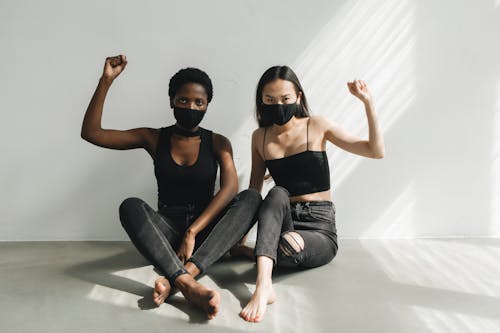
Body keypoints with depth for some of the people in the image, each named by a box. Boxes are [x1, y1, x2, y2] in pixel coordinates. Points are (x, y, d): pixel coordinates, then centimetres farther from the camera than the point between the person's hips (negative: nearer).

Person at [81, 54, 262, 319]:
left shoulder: (218, 143, 2)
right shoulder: (154, 138, 5)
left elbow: (230, 187, -16)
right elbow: (91, 133, -2)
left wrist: (192, 232, -27)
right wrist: (106, 81, -11)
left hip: (205, 230, 0)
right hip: (167, 231, 0)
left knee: (252, 197, -27)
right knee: (131, 206, -30)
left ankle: (178, 277, -41)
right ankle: (189, 286, -47)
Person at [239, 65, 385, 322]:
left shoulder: (317, 126, -1)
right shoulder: (260, 137, 7)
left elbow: (376, 151, -5)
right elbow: (253, 191, 13)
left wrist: (368, 103, -15)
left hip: (320, 227, -4)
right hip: (284, 220, 4)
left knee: (285, 249, -41)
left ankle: (287, 241, -11)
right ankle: (263, 286, -45)